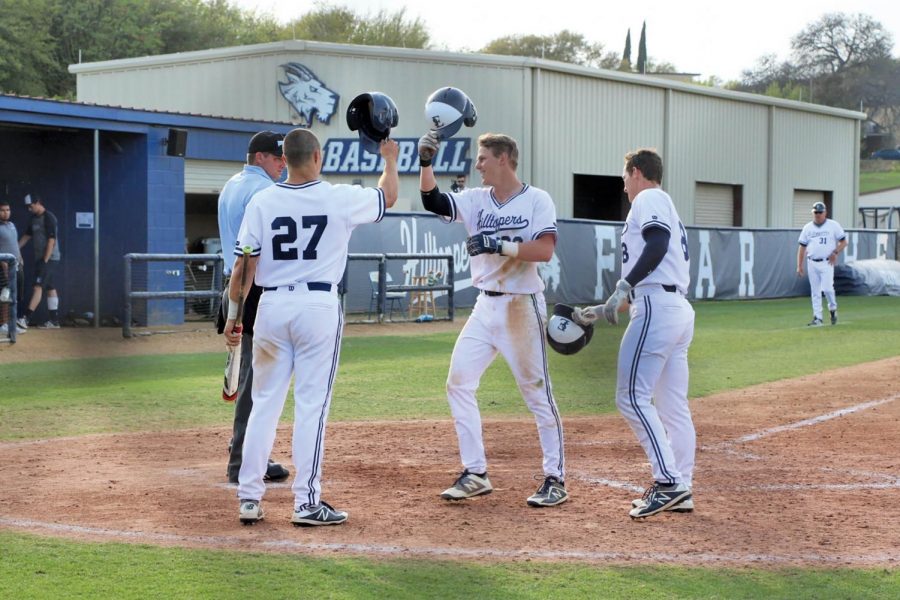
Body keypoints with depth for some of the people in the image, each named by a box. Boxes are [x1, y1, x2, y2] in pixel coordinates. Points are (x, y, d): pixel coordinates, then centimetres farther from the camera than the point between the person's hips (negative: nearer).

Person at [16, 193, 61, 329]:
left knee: (38, 287, -14)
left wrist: (45, 260, -20)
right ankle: (54, 321, 10)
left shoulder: (49, 218, -14)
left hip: (50, 259, -9)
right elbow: (27, 236, 22)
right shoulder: (34, 219, 13)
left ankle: (25, 319, -20)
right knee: (50, 288, 8)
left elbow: (51, 240, -18)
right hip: (40, 258, 9)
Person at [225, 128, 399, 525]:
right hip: (318, 306, -2)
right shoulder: (340, 199, -4)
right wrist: (391, 159, 33)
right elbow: (388, 197, 15)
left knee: (265, 401, 10)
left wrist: (233, 315, 6)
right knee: (312, 403, 0)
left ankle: (249, 497, 12)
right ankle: (307, 502, 2)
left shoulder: (262, 202, 0)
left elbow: (243, 266, -2)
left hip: (272, 306, 3)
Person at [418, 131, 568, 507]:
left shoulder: (537, 200, -7)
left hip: (522, 306, -6)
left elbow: (545, 251, -18)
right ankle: (475, 474, 11)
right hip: (485, 306, 6)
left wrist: (501, 245, -25)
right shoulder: (476, 199, 7)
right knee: (458, 383, 2)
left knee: (537, 391, -1)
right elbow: (432, 202, -6)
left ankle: (555, 479, 8)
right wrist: (426, 163, -18)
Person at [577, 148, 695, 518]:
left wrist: (623, 287, -23)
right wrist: (603, 311, 29)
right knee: (673, 405, 9)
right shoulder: (666, 209, 29)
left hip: (656, 308, -10)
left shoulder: (649, 199, 1)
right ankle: (680, 491, 9)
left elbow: (658, 244, -19)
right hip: (679, 310, 10)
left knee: (632, 395, -12)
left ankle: (669, 481, -18)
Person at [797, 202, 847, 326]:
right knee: (815, 291, 3)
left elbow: (843, 242, 3)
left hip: (827, 263, -3)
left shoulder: (833, 225, 2)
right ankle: (817, 318, 7)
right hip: (812, 263, 3)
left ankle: (833, 309, 11)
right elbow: (802, 247, 9)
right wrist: (799, 266, 3)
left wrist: (835, 252, -14)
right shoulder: (807, 228, 10)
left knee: (827, 288, -15)